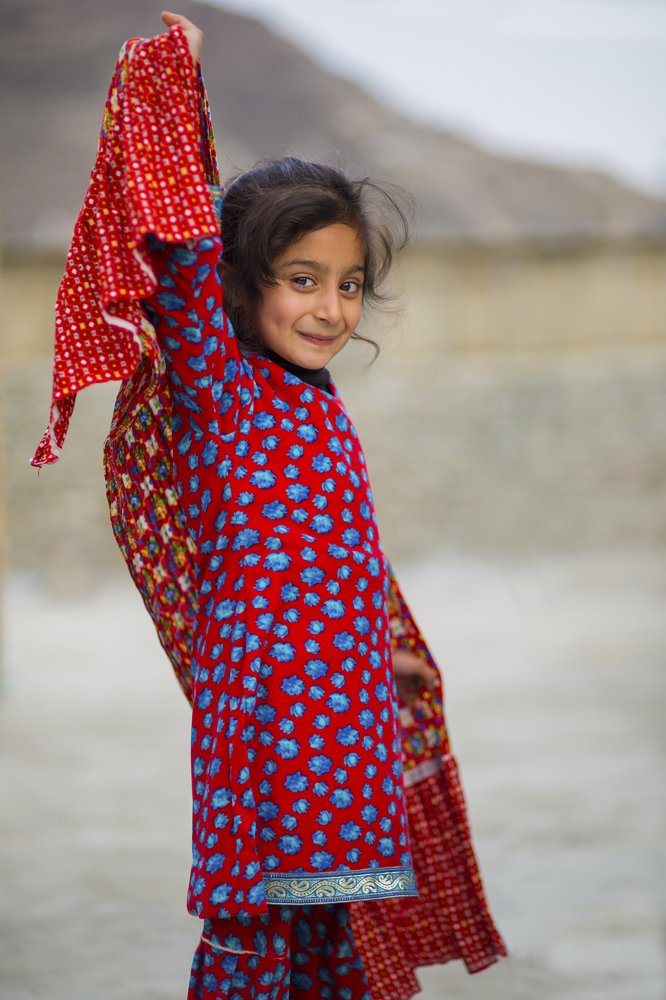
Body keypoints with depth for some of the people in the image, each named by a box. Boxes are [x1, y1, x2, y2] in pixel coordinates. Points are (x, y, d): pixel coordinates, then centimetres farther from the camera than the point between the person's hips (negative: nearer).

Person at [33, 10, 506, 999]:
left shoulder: (321, 405, 14)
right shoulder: (217, 388, -7)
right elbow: (186, 257, -18)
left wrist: (381, 653, 30)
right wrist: (176, 75, -16)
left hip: (346, 700, 7)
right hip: (262, 696, -7)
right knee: (254, 919, -4)